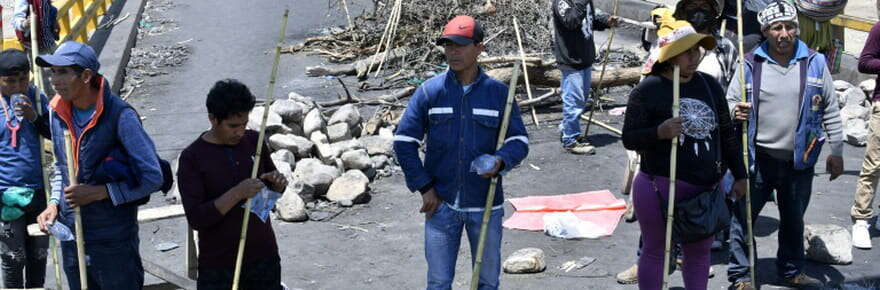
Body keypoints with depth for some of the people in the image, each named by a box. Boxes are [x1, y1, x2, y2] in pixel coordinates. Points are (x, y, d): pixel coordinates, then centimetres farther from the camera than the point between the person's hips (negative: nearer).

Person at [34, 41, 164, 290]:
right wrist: (54, 204, 2)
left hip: (113, 239, -6)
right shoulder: (58, 113, 3)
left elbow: (153, 178, -18)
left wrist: (99, 192, -21)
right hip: (71, 236, 6)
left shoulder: (120, 116, -18)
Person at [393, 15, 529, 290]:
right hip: (441, 204, 0)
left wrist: (501, 161, -23)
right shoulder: (429, 91, -5)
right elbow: (403, 141, -2)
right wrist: (424, 188, -6)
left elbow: (519, 140, -1)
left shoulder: (498, 93, -3)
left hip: (486, 205, 1)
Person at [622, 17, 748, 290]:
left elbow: (726, 133, 14)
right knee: (655, 250, 7)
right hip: (660, 187, -5)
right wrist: (659, 132, -28)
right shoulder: (647, 90, -11)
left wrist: (739, 175, 13)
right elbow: (629, 139, -10)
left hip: (707, 187, 5)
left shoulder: (710, 85, 5)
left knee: (699, 252, 16)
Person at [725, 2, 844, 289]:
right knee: (743, 216, 1)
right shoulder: (750, 64, -3)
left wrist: (836, 152, 6)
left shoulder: (815, 63, -1)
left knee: (793, 219, 17)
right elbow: (730, 102, 6)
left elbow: (830, 111, 6)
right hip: (758, 157, -1)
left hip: (799, 160, 1)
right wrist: (735, 111, -19)